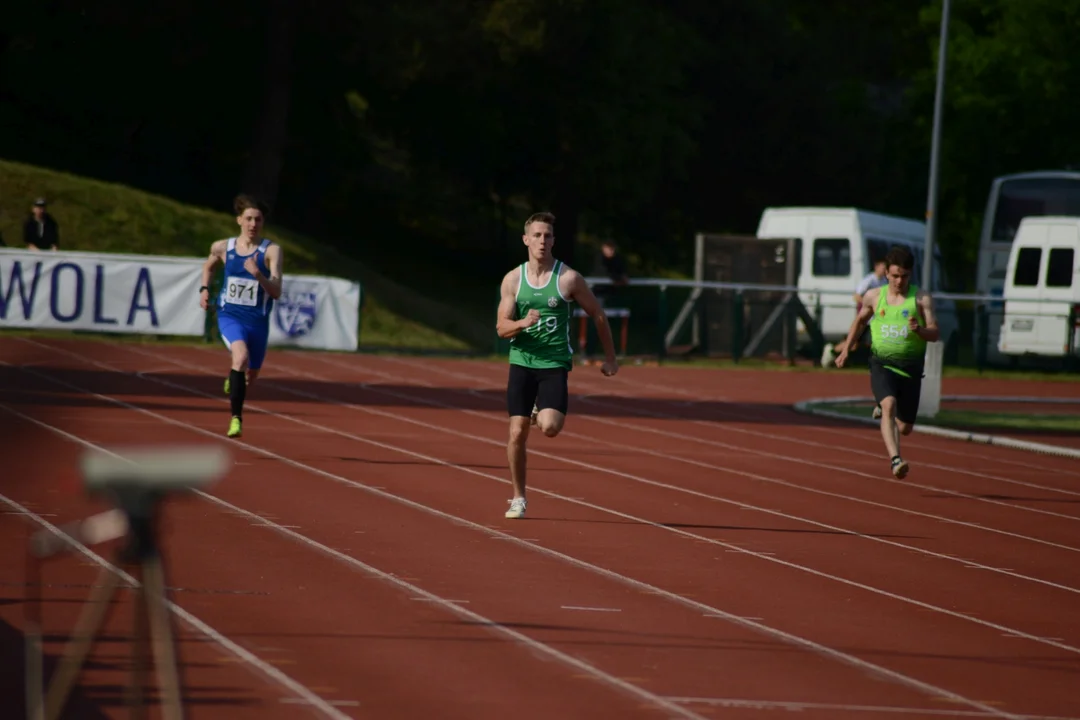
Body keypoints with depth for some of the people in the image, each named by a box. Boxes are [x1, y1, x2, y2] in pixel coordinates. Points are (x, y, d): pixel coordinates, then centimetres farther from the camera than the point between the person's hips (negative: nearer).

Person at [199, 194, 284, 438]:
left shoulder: (272, 251, -10)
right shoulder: (223, 248, -2)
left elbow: (276, 292, -19)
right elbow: (208, 265, 23)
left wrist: (258, 275, -35)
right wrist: (204, 289, 8)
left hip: (258, 320, 1)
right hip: (230, 316, -1)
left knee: (250, 376, 17)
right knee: (241, 356, -31)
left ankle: (233, 382, 56)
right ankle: (236, 418, -25)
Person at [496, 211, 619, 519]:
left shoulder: (568, 278, -5)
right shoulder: (512, 280, 1)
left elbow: (598, 316, 6)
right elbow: (501, 328, -2)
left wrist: (610, 358, 10)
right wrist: (522, 323, -24)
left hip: (555, 364, -2)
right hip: (521, 362, 2)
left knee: (550, 427, -21)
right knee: (518, 432, -2)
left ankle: (541, 413, 18)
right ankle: (518, 498, 15)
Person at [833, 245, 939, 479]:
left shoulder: (921, 298, 0)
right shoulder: (874, 296, 6)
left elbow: (935, 334, -4)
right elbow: (860, 321, 24)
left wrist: (919, 330, -24)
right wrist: (846, 349, 16)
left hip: (910, 366, 1)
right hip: (882, 364, -1)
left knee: (905, 428, 9)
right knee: (889, 406, -29)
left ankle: (882, 408, 44)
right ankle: (895, 460, -37)